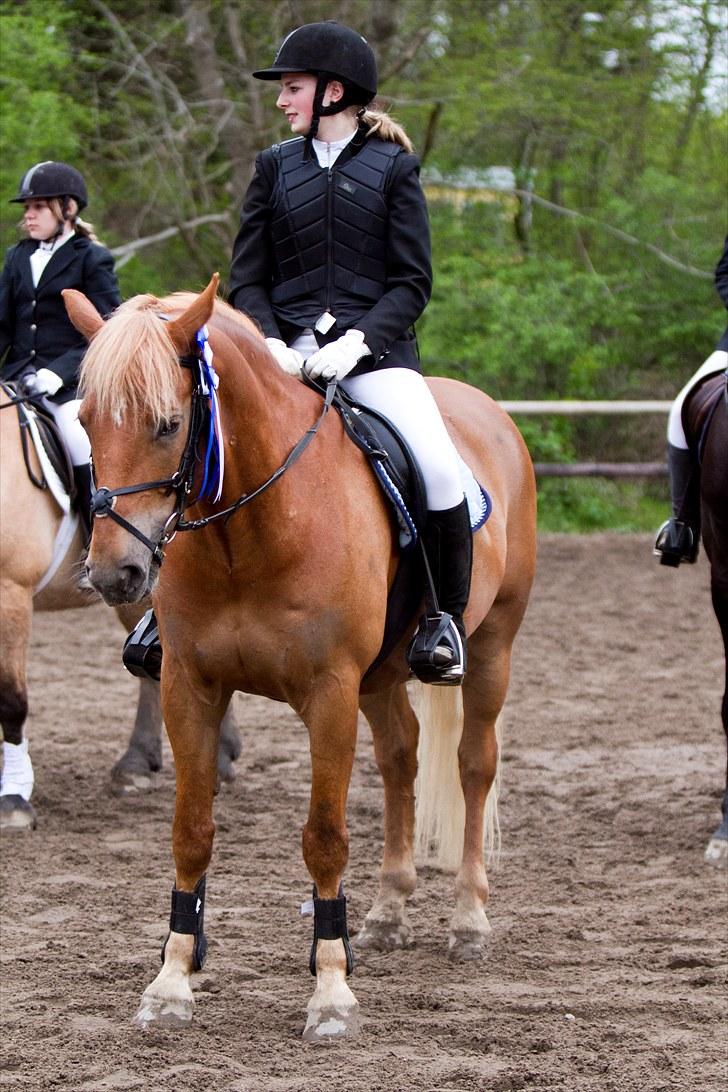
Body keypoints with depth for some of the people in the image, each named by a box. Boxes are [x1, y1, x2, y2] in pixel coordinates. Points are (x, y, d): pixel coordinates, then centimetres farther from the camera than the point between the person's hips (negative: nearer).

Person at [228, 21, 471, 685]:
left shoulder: (395, 168, 6)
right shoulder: (275, 167, 13)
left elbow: (412, 282, 1)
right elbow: (247, 279, 10)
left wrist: (357, 342, -16)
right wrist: (271, 344, -10)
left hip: (375, 350, -2)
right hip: (287, 351, 2)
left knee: (438, 466, -26)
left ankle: (445, 618, -8)